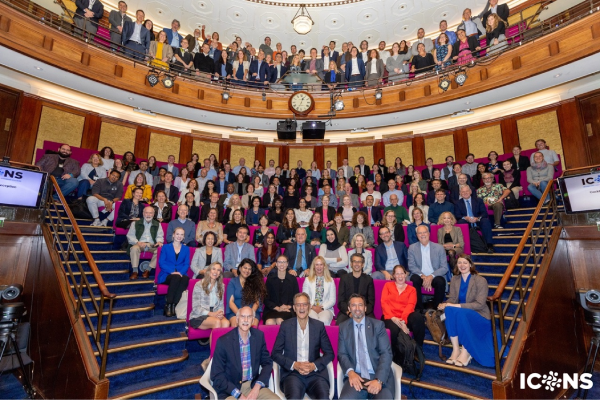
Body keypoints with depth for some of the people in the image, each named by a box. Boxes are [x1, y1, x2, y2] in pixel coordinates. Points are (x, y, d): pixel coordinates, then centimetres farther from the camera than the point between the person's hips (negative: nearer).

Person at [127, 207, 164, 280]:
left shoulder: (157, 225, 15)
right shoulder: (136, 223, 10)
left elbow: (160, 236, 11)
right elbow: (130, 236, 4)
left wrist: (159, 241, -13)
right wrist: (138, 242, -15)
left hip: (152, 245, 1)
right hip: (139, 244, -1)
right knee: (134, 248, -35)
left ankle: (148, 270, -19)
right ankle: (135, 271, -25)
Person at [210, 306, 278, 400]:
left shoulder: (259, 336, -1)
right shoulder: (223, 341, -11)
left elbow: (267, 362, 7)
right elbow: (217, 375, -7)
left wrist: (257, 387, -7)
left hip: (254, 386, 3)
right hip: (230, 389, -2)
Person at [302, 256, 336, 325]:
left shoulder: (330, 281, 14)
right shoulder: (308, 280, 16)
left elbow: (332, 300, 9)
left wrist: (322, 308, -7)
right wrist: (312, 307, -8)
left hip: (326, 309, 0)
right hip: (311, 308, 0)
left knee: (324, 321, -33)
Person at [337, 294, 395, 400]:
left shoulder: (378, 325, 4)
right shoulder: (343, 328, 8)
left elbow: (386, 353, -2)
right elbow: (342, 354, 5)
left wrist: (379, 379, -16)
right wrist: (350, 372, -15)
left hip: (380, 376, 0)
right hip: (356, 376, 0)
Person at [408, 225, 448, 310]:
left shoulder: (439, 248, 2)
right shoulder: (412, 247, 3)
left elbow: (444, 268, -3)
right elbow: (411, 266, -2)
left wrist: (431, 276, -18)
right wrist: (422, 276, -19)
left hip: (434, 277, 0)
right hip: (419, 276, 0)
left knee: (441, 282, -30)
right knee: (415, 280, -31)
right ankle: (418, 309, -17)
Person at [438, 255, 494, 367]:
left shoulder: (481, 281, -9)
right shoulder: (454, 279, 5)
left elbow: (479, 304, -17)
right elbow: (452, 299, 2)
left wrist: (458, 306, -27)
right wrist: (445, 304, -22)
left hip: (479, 317, -4)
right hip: (460, 315, 4)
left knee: (460, 312, -36)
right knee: (449, 310, -31)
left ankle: (466, 352, -20)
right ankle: (455, 349, -24)